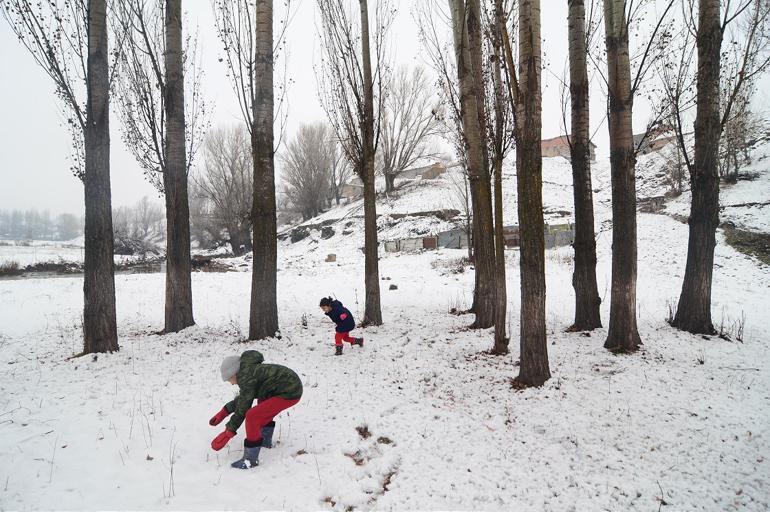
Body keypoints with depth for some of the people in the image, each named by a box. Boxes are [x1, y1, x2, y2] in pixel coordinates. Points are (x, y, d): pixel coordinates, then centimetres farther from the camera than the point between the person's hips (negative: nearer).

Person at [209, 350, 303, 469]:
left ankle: (250, 459, -5)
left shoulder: (246, 377, -15)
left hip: (289, 393, -11)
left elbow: (242, 408, -10)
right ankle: (265, 440, 40)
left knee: (252, 416, -14)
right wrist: (223, 413, 29)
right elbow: (242, 398, 29)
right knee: (263, 406, 35)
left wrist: (228, 433, -2)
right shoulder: (249, 371, 14)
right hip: (292, 385, 11)